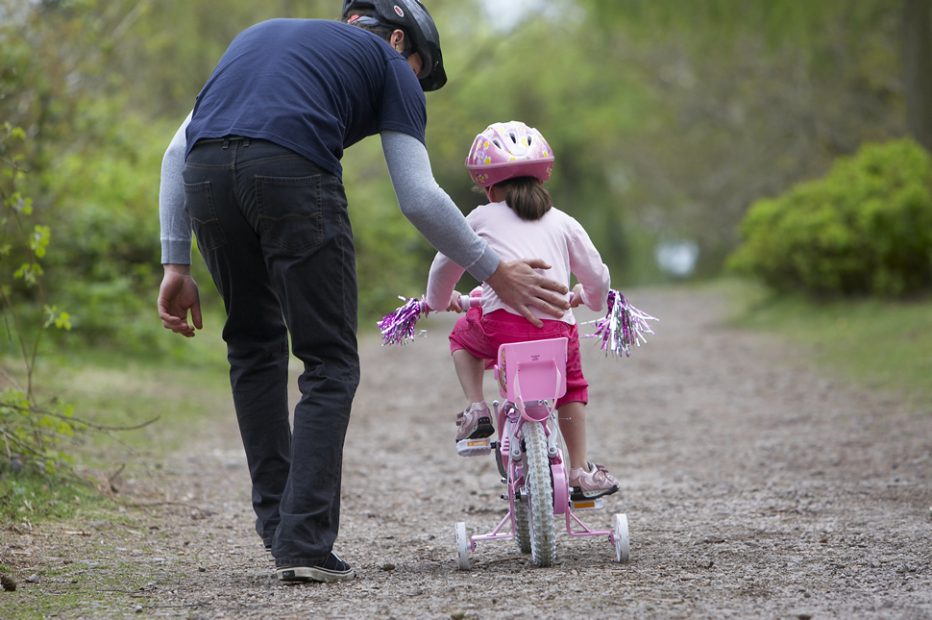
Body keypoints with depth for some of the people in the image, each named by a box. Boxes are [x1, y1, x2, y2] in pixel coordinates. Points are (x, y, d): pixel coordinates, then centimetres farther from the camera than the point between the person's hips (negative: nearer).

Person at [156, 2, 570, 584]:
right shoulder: (390, 62, 24)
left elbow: (178, 150, 27)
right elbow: (418, 198, 14)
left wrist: (177, 266, 24)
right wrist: (495, 271, 24)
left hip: (205, 169, 5)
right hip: (294, 171, -5)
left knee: (254, 343, 25)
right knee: (330, 364, 8)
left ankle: (277, 523, 25)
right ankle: (305, 542, -1)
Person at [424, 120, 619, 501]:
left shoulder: (481, 218, 17)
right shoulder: (563, 223, 20)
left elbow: (445, 265, 28)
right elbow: (597, 276, 22)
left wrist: (439, 300, 50)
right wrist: (588, 298, 47)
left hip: (502, 323, -2)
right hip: (556, 328, 2)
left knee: (463, 335, 32)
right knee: (571, 386, 30)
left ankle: (475, 409, 13)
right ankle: (581, 472, 24)